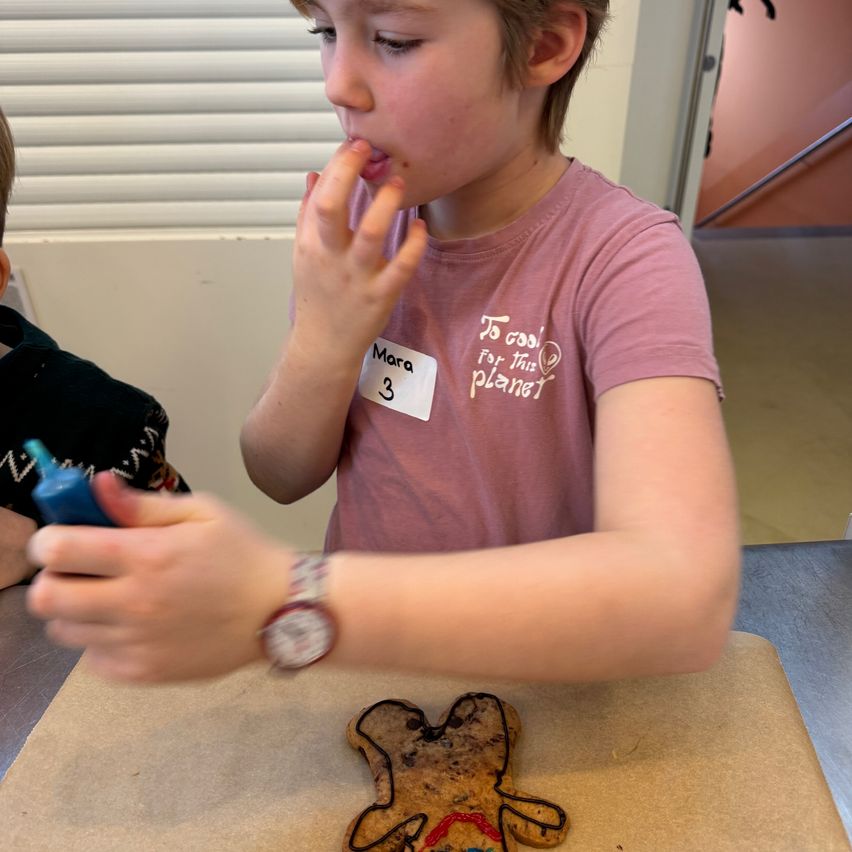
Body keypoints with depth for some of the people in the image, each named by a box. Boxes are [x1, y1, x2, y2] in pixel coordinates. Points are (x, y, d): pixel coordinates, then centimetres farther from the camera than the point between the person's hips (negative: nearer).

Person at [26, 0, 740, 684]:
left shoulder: (623, 256, -20)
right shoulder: (361, 219, -5)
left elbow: (688, 596, -33)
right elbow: (283, 476, -1)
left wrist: (286, 602, -37)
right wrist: (324, 343, -20)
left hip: (539, 685, -1)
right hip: (366, 663, 2)